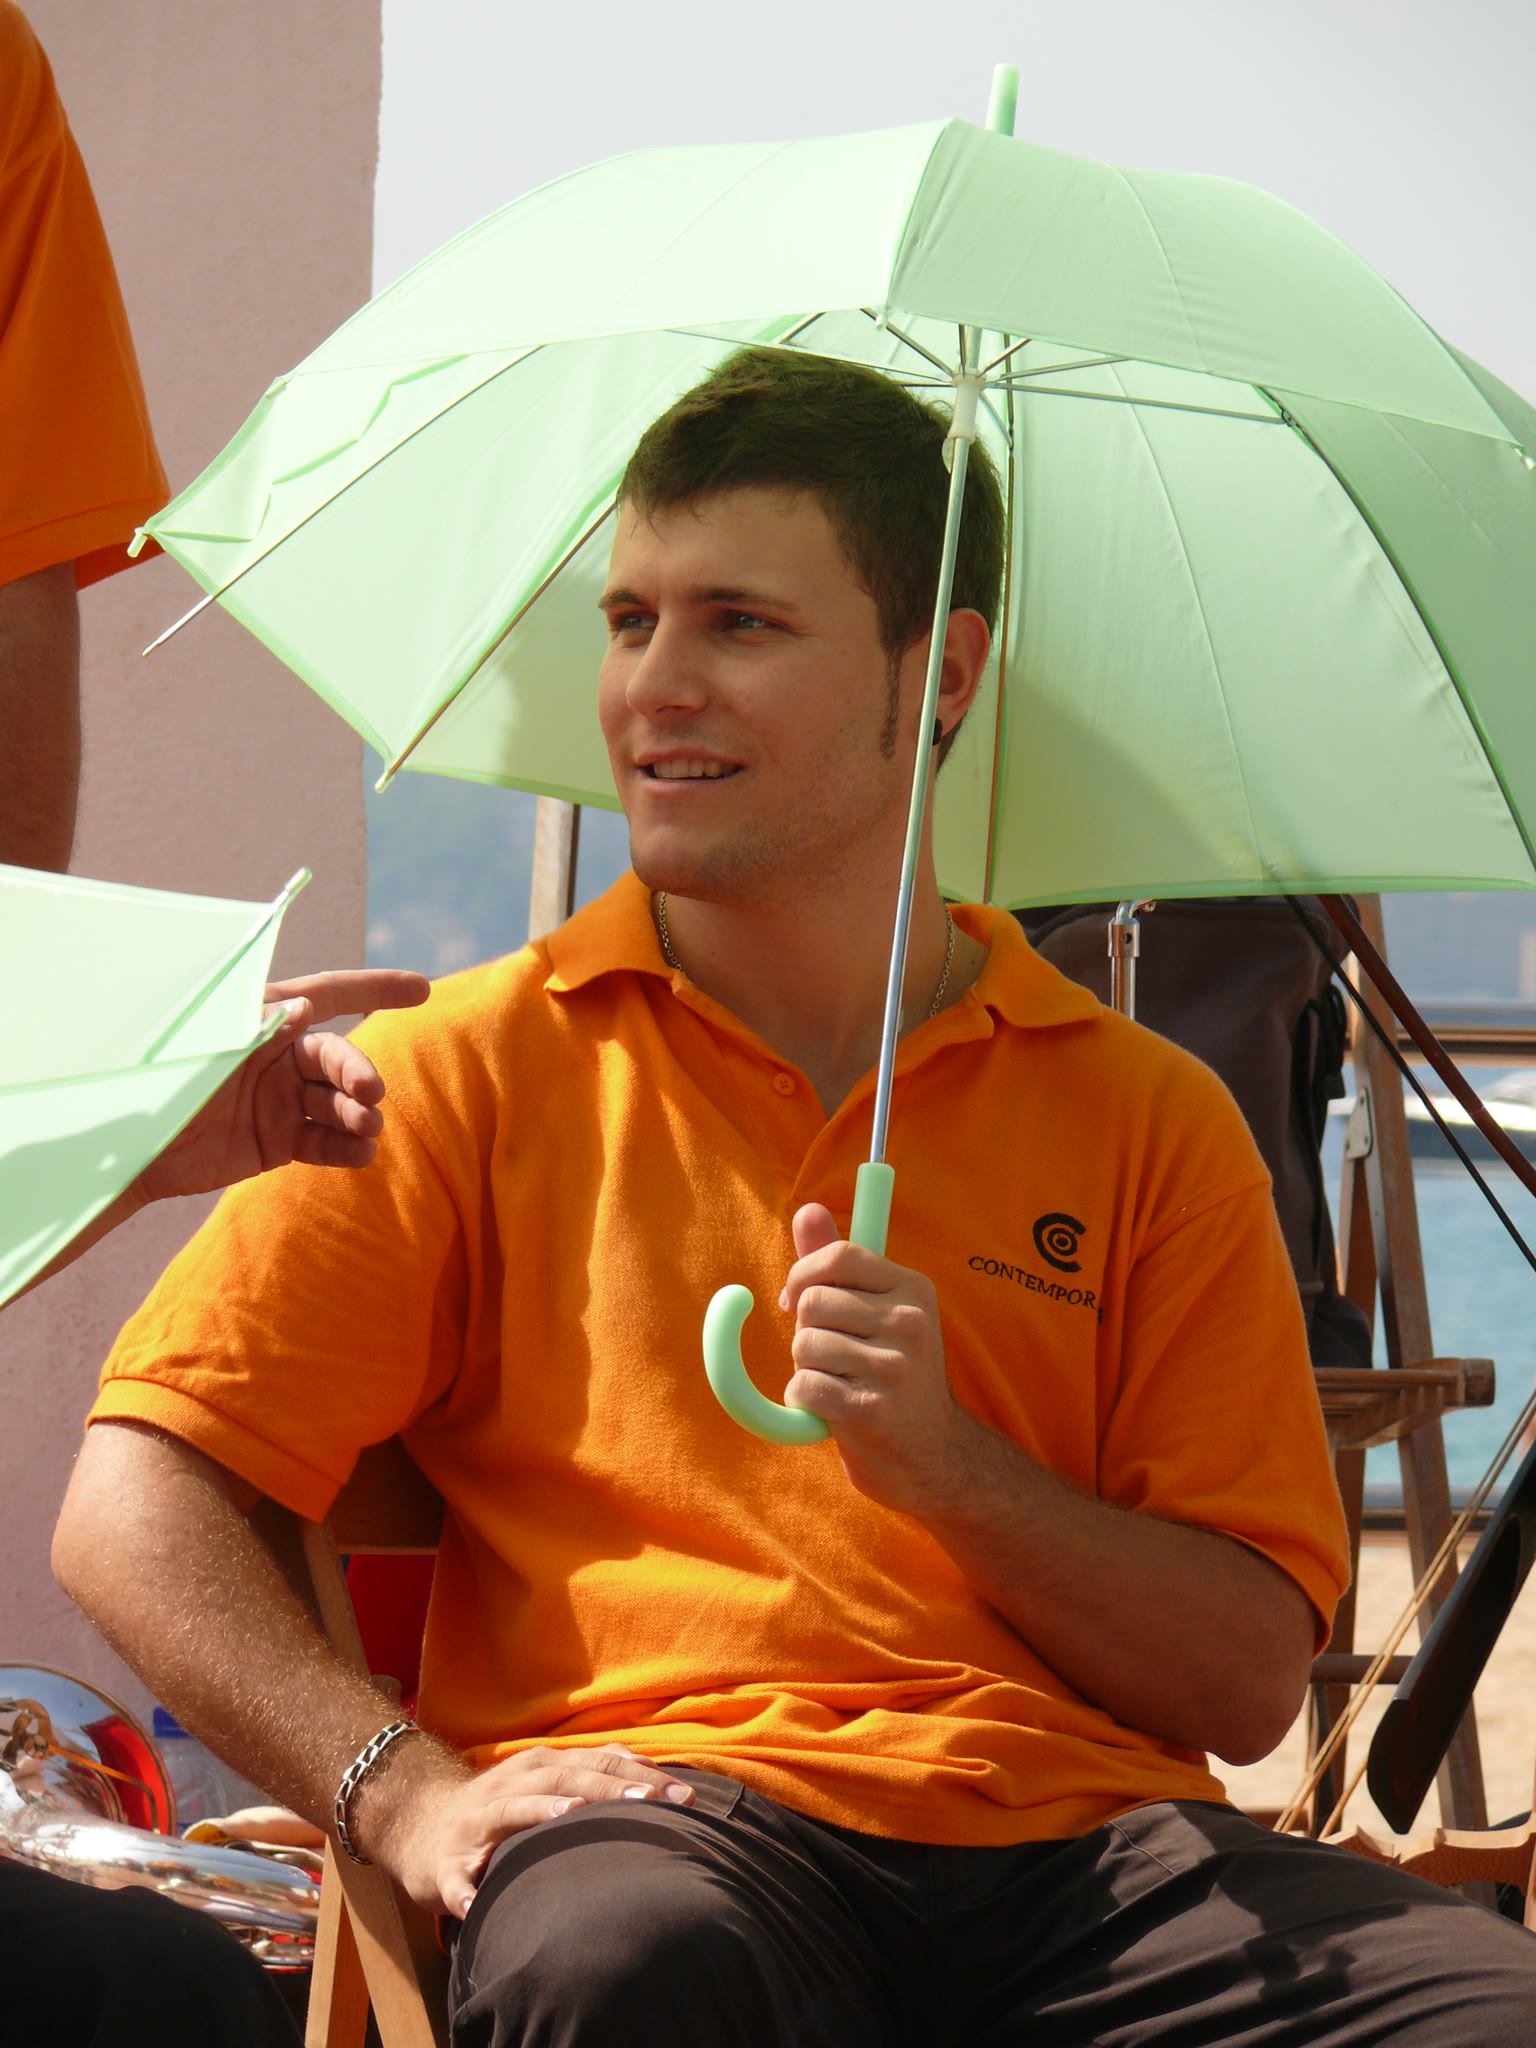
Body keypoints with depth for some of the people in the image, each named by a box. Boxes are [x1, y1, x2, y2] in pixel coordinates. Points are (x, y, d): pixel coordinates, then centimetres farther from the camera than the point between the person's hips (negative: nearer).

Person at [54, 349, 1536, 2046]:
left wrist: (946, 1466, -3)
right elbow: (132, 1509, 7)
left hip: (1077, 1839, 3)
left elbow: (1251, 1686, 13)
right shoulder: (476, 1066, 15)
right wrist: (406, 1792, -10)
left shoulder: (1149, 1121, 18)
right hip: (657, 1804, -2)